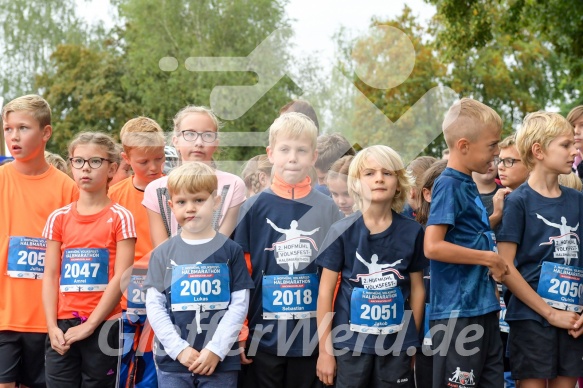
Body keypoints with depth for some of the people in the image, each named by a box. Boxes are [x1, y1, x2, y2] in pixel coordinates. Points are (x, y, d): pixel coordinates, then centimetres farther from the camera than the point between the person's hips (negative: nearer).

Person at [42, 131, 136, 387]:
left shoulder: (120, 217, -1)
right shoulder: (59, 218, 9)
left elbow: (121, 277, -7)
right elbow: (50, 275, 6)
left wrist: (90, 324, -11)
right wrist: (52, 326, -5)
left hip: (104, 325, -3)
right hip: (62, 326, 3)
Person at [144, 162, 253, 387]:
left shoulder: (231, 251, 4)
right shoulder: (163, 253, 6)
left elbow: (240, 304, -1)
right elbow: (154, 305, 2)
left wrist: (216, 350, -10)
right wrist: (179, 348, -9)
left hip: (222, 360, -1)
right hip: (172, 359, 1)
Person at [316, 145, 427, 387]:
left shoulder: (412, 232, -1)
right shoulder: (342, 231, -5)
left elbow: (417, 289, 8)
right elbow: (325, 291, -3)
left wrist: (413, 341, 9)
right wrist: (325, 348, -5)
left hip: (397, 344, 1)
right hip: (350, 342, -1)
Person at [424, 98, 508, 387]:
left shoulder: (468, 186, 14)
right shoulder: (449, 185, -13)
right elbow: (433, 246, -22)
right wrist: (489, 258, -16)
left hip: (483, 309, 9)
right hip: (458, 313, -9)